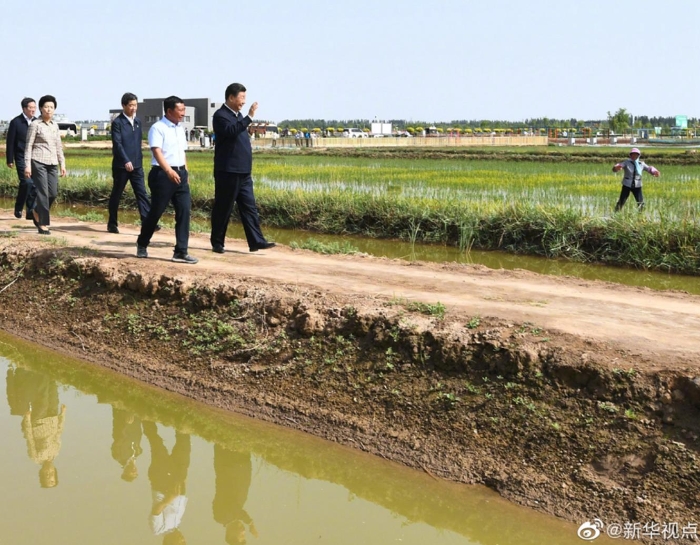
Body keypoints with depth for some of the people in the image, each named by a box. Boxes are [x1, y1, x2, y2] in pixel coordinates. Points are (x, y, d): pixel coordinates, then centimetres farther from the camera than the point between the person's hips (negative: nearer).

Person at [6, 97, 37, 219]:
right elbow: (10, 142, -3)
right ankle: (18, 208, 2)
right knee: (27, 182, -17)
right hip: (21, 158, -4)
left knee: (34, 185, 1)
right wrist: (10, 160, -5)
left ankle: (31, 212, 10)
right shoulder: (16, 122, -4)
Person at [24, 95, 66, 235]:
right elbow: (28, 146, -5)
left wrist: (62, 163, 13)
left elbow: (58, 146, 18)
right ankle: (43, 224, 0)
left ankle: (36, 211, 29)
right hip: (38, 162, -6)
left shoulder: (55, 125, 13)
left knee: (53, 193, 2)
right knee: (43, 192, -7)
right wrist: (27, 165, -11)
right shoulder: (35, 124, -3)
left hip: (52, 163, 6)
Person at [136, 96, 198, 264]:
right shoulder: (158, 128, -9)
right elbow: (157, 151, -20)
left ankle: (181, 252, 1)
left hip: (180, 174, 7)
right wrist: (168, 170, -33)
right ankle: (142, 245, 25)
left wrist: (185, 174, 20)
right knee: (155, 212, 3)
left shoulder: (180, 129, 15)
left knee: (184, 210, -2)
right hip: (162, 174, -7)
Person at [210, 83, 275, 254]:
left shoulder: (238, 115, 18)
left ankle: (256, 241, 3)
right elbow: (231, 131, -28)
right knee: (223, 209, 0)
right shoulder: (221, 115, -9)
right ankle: (217, 243, 9)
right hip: (228, 172, -8)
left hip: (243, 173, 9)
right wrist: (249, 117, -30)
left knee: (249, 208, 4)